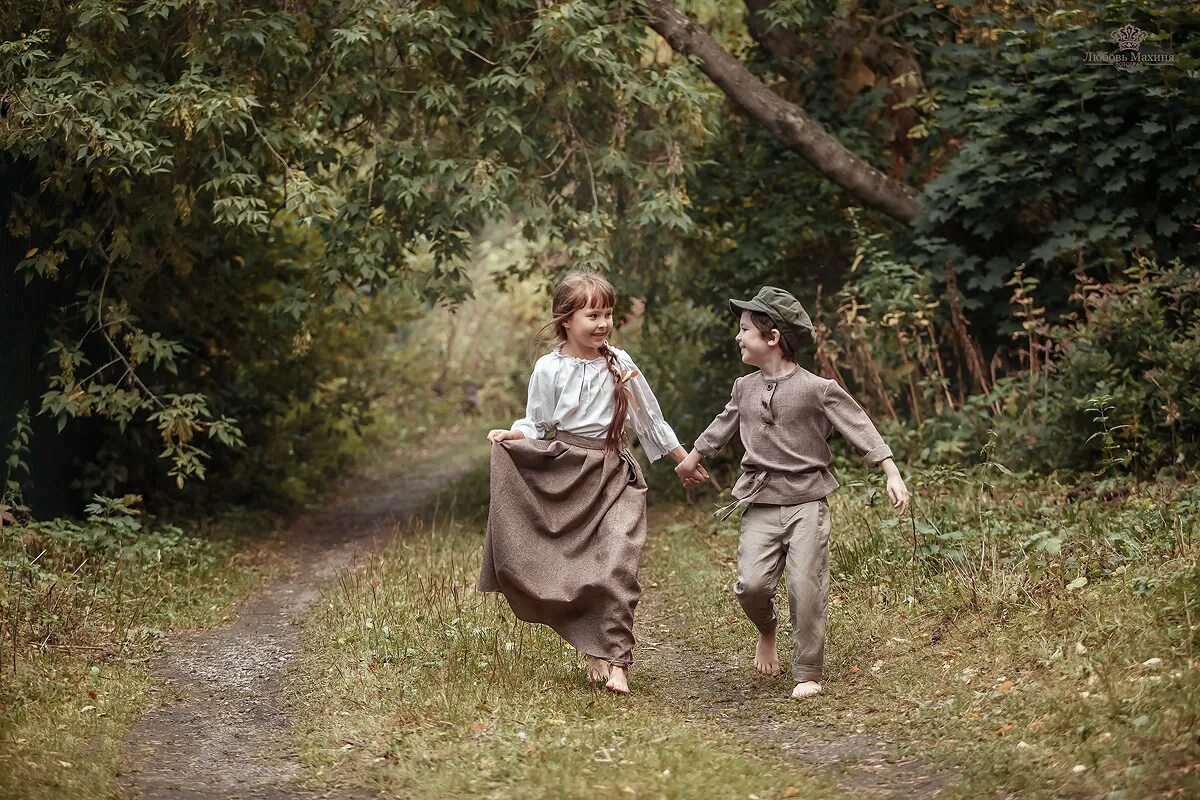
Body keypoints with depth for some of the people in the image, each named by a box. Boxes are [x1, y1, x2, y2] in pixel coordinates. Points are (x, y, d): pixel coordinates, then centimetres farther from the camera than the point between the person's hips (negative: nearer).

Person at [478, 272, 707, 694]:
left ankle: (615, 662, -14)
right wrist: (512, 435, -17)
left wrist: (686, 461, 19)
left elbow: (650, 419, 13)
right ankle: (595, 650, 17)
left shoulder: (619, 362, 3)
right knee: (572, 568, 2)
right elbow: (536, 423, 5)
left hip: (612, 475, 0)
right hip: (563, 472, 0)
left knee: (615, 567, -13)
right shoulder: (549, 368, -2)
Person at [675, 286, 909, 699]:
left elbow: (861, 429, -9)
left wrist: (893, 475, -19)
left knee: (806, 588, -8)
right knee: (751, 584, -11)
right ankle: (767, 632, 22)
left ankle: (808, 674, 5)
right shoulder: (744, 388, 10)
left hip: (807, 501, -4)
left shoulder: (817, 389, -6)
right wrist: (691, 459, 43)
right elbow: (724, 425, 29)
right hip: (761, 505, 4)